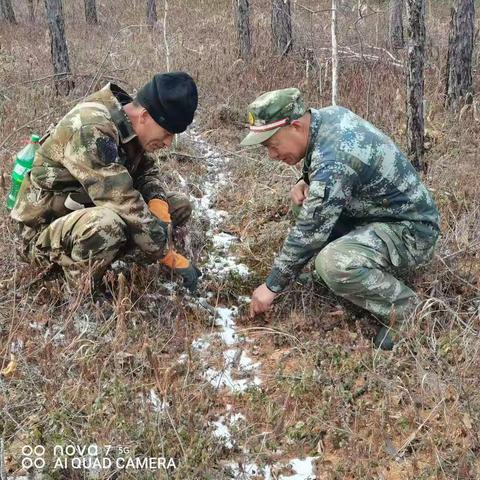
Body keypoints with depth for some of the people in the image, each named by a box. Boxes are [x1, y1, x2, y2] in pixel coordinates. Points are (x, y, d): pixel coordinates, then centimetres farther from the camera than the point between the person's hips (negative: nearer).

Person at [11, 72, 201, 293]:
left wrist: (158, 202, -12)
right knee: (107, 224, -41)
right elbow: (125, 205, -34)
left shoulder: (128, 124, -5)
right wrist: (171, 257, -26)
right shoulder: (91, 129, -31)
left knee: (180, 204, -1)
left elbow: (147, 170, 10)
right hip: (46, 229, -8)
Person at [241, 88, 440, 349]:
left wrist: (272, 286, -11)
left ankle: (406, 310, -9)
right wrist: (305, 182, -3)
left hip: (410, 231, -10)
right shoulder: (329, 114, -4)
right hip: (385, 211, 10)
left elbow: (308, 234, -24)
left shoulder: (333, 163, -30)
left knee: (333, 264, -33)